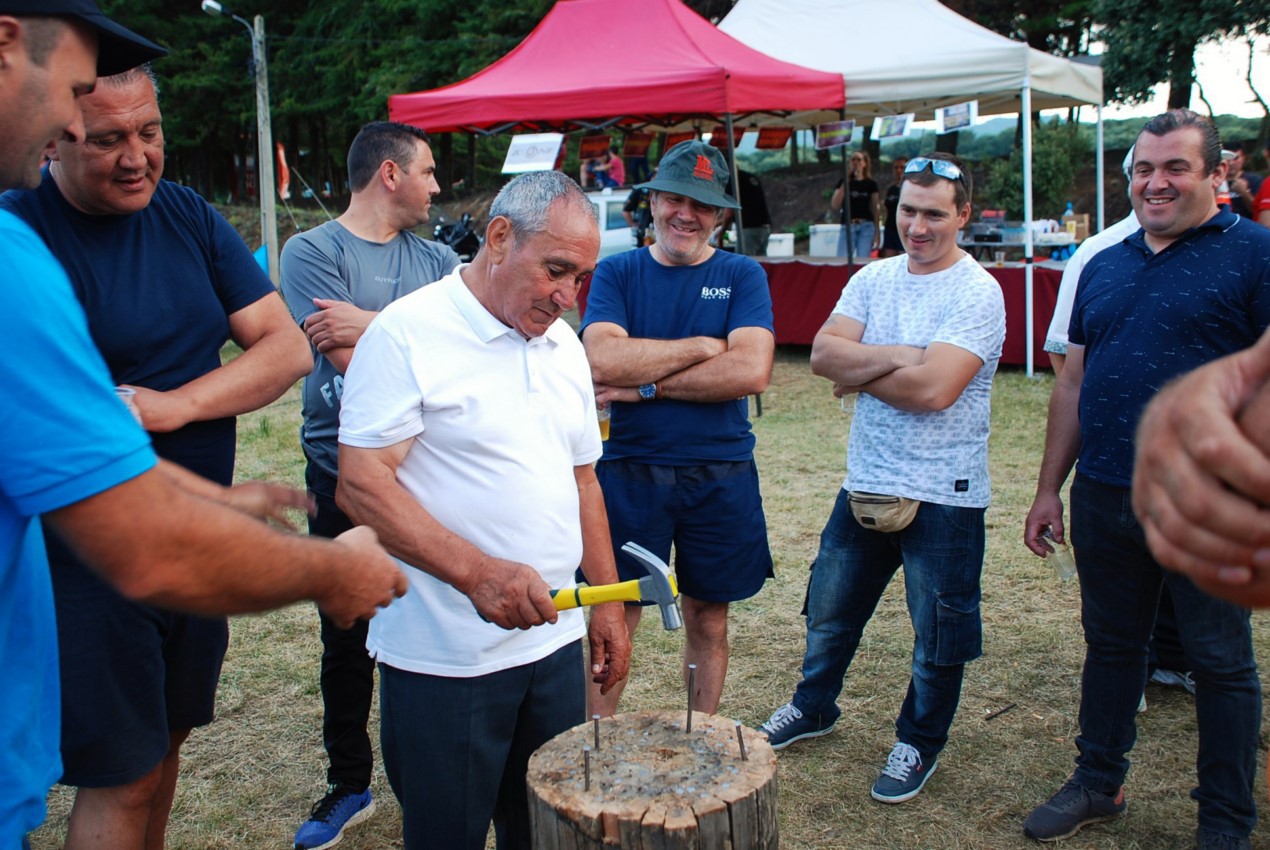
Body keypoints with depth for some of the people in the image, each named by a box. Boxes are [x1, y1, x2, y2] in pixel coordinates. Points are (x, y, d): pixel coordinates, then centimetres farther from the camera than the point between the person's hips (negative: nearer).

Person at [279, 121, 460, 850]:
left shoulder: (436, 259, 10)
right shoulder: (313, 251, -3)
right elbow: (351, 361, -15)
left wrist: (370, 324, -17)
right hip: (345, 471, -2)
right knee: (347, 639, 10)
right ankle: (350, 785, 28)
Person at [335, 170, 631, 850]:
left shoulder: (564, 345, 11)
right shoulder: (406, 334, -12)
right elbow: (360, 485, -18)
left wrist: (607, 603, 14)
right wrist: (477, 572, -28)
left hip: (552, 640, 6)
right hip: (443, 659, -6)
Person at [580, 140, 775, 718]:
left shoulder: (742, 276, 2)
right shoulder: (617, 272, 2)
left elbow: (751, 371, -15)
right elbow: (602, 361, -16)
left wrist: (646, 383, -16)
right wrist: (702, 347, -13)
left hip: (720, 476, 1)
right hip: (630, 472, 0)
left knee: (708, 622, 13)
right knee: (614, 620, 5)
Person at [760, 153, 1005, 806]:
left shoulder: (977, 293, -14)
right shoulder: (874, 278, 4)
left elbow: (933, 389, -25)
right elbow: (823, 354, -9)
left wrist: (860, 374, -11)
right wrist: (900, 356, -20)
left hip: (944, 495, -5)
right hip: (865, 483, 6)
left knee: (938, 634, 10)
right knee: (830, 608, 20)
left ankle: (919, 742, 32)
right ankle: (813, 707, 43)